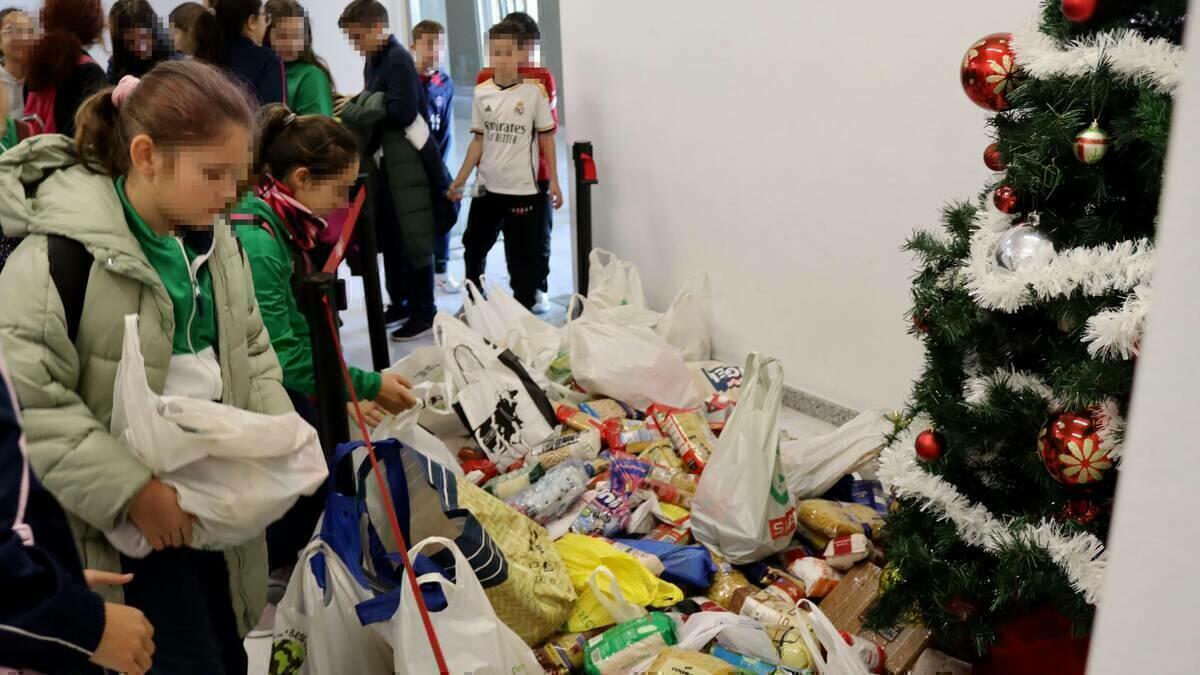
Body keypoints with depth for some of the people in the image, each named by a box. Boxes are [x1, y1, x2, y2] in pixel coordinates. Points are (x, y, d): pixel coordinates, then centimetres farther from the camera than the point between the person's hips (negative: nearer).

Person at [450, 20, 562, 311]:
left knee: (522, 256, 2)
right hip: (486, 187, 4)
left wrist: (554, 180, -5)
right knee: (473, 247, 17)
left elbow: (546, 138, -2)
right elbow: (479, 140, 7)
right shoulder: (481, 93, 3)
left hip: (522, 189, -4)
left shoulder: (533, 92, -6)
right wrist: (460, 179, 3)